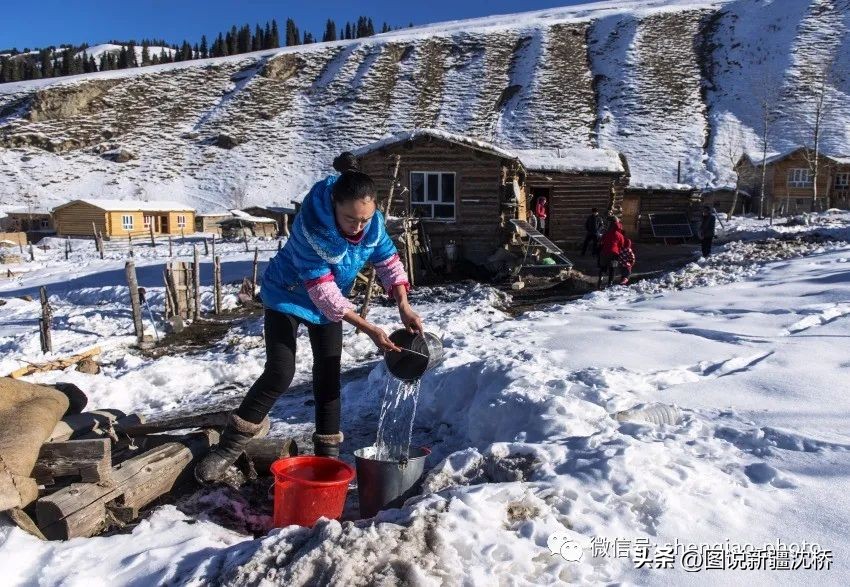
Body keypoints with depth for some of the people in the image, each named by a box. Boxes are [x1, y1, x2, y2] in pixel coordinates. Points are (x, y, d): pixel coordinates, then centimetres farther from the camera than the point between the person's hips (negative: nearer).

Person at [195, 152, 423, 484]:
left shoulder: (373, 222, -22)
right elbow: (322, 289, -37)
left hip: (329, 304, 5)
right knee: (280, 373, -15)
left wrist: (404, 306, -21)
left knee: (328, 377, 6)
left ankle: (328, 453, 19)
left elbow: (388, 260, -7)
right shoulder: (311, 226, -38)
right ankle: (228, 448, 0)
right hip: (287, 296, -5)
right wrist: (368, 329, -39)